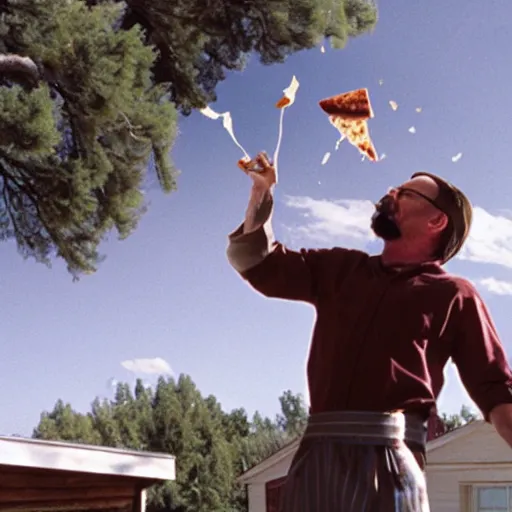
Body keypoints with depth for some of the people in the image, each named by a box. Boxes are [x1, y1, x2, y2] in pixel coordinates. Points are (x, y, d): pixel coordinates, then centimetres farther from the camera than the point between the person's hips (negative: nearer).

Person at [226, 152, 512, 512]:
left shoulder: (452, 295, 8)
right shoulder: (340, 269, 22)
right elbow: (258, 263, 21)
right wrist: (261, 194, 10)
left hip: (389, 456, -4)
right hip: (319, 452, 4)